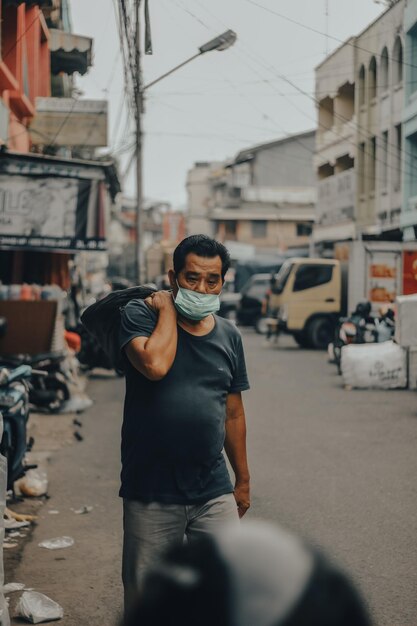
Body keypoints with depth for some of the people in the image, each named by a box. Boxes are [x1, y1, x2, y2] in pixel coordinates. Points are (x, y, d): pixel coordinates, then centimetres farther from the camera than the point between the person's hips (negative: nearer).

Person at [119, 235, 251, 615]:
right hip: (150, 494, -3)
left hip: (214, 491, 3)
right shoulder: (141, 315, -4)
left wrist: (243, 479, 18)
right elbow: (155, 365, -25)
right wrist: (167, 310, -11)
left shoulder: (229, 336, 9)